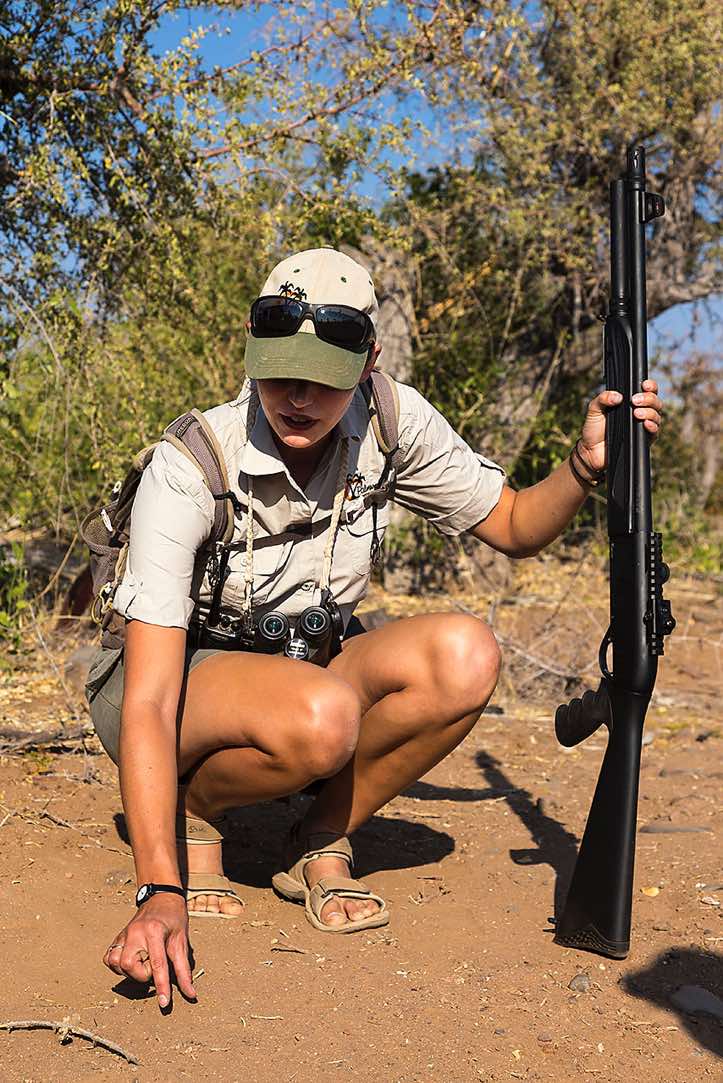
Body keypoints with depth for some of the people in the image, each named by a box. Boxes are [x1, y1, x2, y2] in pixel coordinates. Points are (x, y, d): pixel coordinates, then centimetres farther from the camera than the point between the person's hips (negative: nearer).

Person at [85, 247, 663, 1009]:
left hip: (308, 666, 5)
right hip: (183, 676, -4)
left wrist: (585, 464, -21)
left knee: (462, 657, -26)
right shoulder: (187, 471, -27)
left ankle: (318, 846, -5)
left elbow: (514, 527, 2)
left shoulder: (394, 424, -13)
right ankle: (190, 812, -5)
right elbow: (149, 700, -32)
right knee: (320, 717, -39)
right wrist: (160, 894, -42)